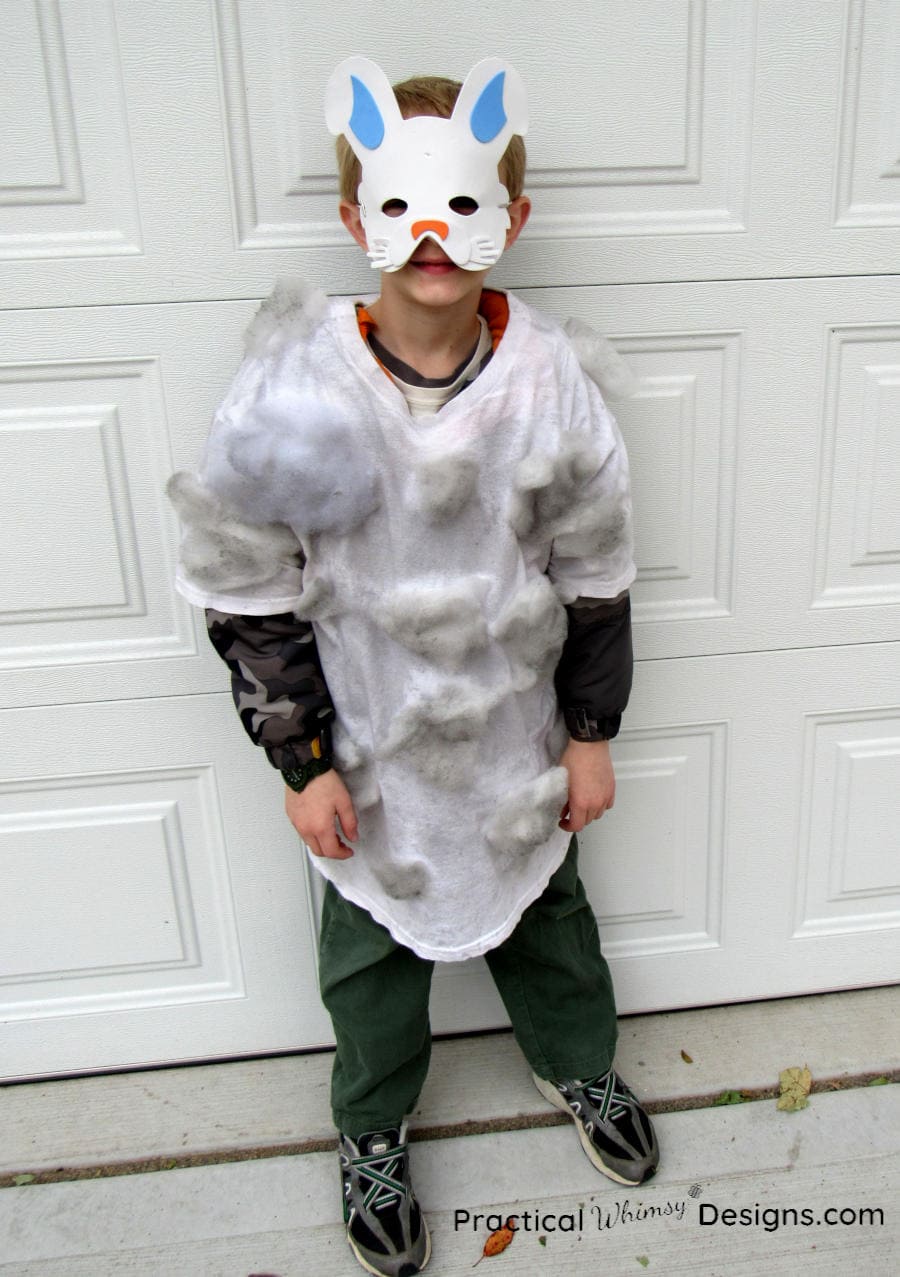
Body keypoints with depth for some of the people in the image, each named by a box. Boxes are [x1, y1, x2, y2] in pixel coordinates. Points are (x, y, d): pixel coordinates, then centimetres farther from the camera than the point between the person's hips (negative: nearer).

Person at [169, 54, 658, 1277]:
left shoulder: (551, 381, -13)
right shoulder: (296, 385, -18)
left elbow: (595, 576, -3)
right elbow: (247, 593, -10)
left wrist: (592, 733, 2)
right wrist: (301, 760, -9)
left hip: (515, 742, 2)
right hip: (367, 753, -1)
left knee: (545, 921, 25)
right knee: (372, 955, 20)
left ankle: (580, 1066, 59)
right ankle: (373, 1133, 51)